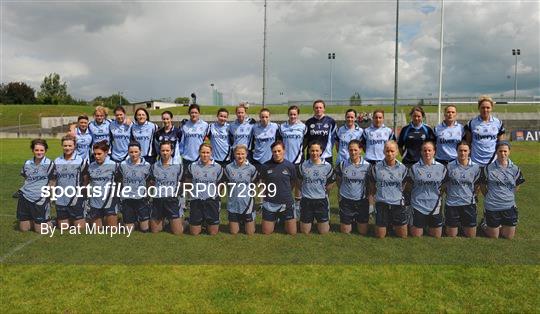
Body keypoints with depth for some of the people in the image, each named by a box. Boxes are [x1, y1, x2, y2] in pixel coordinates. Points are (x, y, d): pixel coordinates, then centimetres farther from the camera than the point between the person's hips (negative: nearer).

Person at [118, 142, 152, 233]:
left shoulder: (146, 165, -4)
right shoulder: (123, 165, -3)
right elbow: (119, 181, 11)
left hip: (141, 199, -1)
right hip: (127, 200, 1)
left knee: (144, 229, 4)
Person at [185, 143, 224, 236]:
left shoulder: (218, 167, -2)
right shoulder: (192, 166, -2)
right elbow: (187, 182, 13)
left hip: (212, 201, 0)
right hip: (196, 201, 0)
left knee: (213, 232, 7)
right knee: (194, 232, 7)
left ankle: (208, 223, 39)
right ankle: (201, 223, 39)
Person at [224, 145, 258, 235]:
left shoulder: (251, 168, -7)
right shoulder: (228, 168, -5)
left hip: (247, 204, -1)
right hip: (233, 204, 1)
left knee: (250, 233, 9)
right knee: (233, 232, 11)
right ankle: (239, 221, 41)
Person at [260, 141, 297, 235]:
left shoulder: (290, 166, -7)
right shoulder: (266, 166, -7)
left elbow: (292, 183, 8)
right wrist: (270, 193, 10)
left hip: (286, 203, 0)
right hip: (269, 203, 0)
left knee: (292, 232, 7)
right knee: (266, 232, 9)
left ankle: (284, 220, 38)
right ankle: (274, 220, 39)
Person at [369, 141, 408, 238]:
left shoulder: (402, 168, 2)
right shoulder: (376, 167, -3)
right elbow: (372, 187, 9)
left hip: (398, 204, 2)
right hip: (381, 204, -1)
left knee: (403, 236, 9)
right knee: (380, 236, 6)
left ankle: (394, 226, 40)